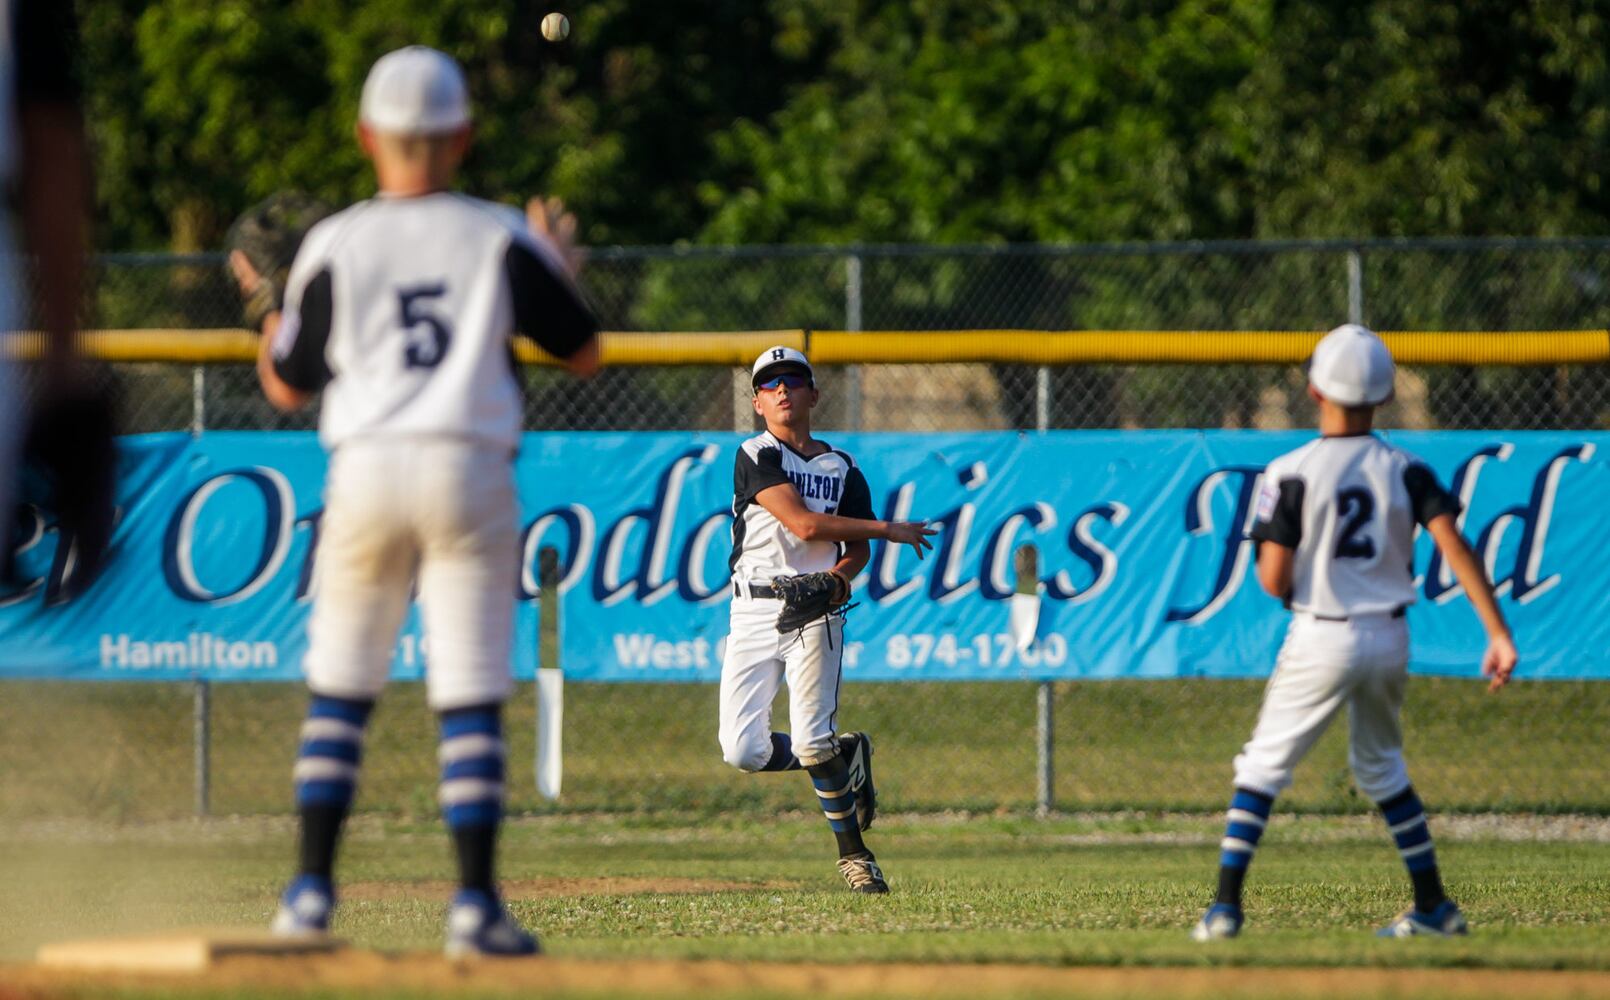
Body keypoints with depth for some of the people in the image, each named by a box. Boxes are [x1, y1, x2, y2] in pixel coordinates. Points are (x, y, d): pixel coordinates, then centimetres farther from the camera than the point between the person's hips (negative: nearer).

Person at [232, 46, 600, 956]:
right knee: (471, 696, -1)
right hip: (469, 473, -1)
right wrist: (561, 264, 25)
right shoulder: (502, 240, 2)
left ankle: (312, 889, 4)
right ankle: (477, 901, -7)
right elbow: (584, 352, 8)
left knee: (339, 688, 11)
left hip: (366, 471, 1)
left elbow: (286, 386, 10)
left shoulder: (334, 247, 2)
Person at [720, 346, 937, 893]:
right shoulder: (756, 456, -3)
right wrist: (887, 529, -7)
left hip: (815, 612, 0)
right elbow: (802, 523, -13)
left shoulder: (842, 469, 11)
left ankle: (853, 852, -2)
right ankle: (847, 754, 19)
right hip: (754, 612, 0)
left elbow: (857, 546, 14)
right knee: (744, 751, -7)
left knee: (811, 743, -15)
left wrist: (841, 574, -10)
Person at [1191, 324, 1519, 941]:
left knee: (1262, 767, 5)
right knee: (1381, 768, 22)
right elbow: (1455, 548, -11)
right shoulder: (1405, 472, 0)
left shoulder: (1290, 474, -9)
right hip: (1390, 639, 4)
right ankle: (1434, 908, 22)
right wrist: (1499, 633, -13)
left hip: (1321, 639, -4)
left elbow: (1273, 581, -12)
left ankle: (1225, 907, -5)